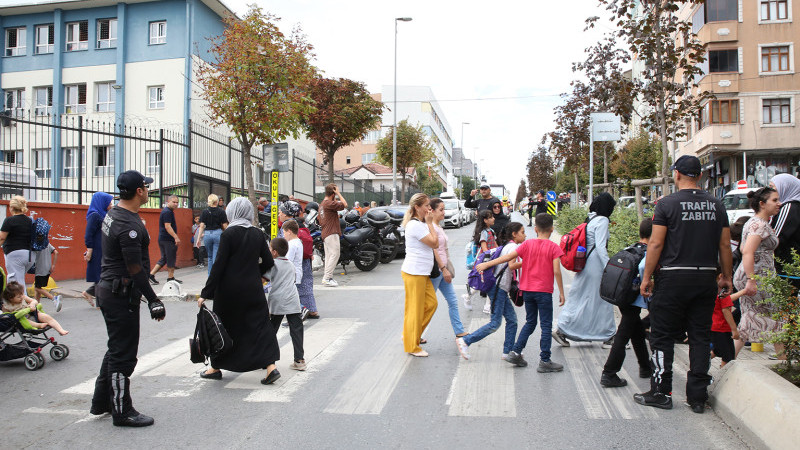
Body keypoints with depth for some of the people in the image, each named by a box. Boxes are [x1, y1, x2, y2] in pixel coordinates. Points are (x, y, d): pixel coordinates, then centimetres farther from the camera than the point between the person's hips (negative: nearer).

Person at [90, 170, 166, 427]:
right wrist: (153, 300, -20)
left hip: (108, 288, 11)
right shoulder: (129, 225, -22)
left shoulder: (113, 214, 10)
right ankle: (122, 411, 11)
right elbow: (134, 269, -24)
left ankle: (101, 402, 32)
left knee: (117, 348, 21)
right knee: (123, 354, 0)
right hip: (121, 294, -11)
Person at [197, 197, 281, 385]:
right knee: (260, 324, 7)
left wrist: (205, 293, -9)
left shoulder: (228, 233, -12)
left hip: (229, 289, -3)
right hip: (253, 289, 3)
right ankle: (271, 366, -3)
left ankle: (216, 368, 26)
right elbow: (269, 263, 4)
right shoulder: (258, 234, 1)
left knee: (223, 327, 12)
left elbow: (219, 265, -13)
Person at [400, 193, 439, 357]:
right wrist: (430, 223, -10)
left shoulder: (420, 224, 16)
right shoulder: (416, 225, -17)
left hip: (422, 273, 10)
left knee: (431, 303, 12)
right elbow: (434, 243, -16)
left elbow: (434, 244, 14)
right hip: (414, 273, -10)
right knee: (415, 309, -1)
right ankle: (412, 347, 11)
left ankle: (412, 335, 24)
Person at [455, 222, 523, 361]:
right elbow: (512, 266, -25)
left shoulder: (508, 246, 19)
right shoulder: (513, 246, -10)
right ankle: (465, 341, -7)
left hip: (500, 289, 10)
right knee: (495, 323, -9)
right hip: (498, 288, -10)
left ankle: (508, 352, 13)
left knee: (512, 319, 9)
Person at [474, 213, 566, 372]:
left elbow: (508, 257, -1)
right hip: (544, 291, -4)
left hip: (527, 290, 4)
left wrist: (486, 264, 5)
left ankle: (515, 352, 14)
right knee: (546, 326, 3)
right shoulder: (553, 247, -7)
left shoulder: (527, 244, 2)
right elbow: (556, 271, -12)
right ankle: (545, 361, 5)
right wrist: (561, 293, -5)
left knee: (530, 322, 18)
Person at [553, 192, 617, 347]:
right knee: (603, 301, 2)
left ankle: (562, 330, 10)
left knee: (578, 298, 12)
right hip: (595, 266, -8)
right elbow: (600, 247, -19)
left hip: (584, 265, 8)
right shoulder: (602, 220, -12)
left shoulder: (590, 219, 13)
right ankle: (607, 337, 11)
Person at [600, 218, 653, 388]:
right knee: (623, 336, -5)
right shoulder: (650, 252, -14)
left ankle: (645, 368, 38)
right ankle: (609, 374, -2)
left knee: (638, 333, 23)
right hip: (635, 300, -9)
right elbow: (643, 267, -32)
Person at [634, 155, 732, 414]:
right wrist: (726, 277, 19)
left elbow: (656, 243, -9)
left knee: (662, 336, 6)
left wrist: (646, 277, -4)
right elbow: (725, 245, 9)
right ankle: (697, 397, 15)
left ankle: (661, 392, 11)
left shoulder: (668, 204, -7)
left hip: (674, 278, -4)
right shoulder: (716, 205, 7)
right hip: (706, 278, 5)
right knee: (700, 337, 10)